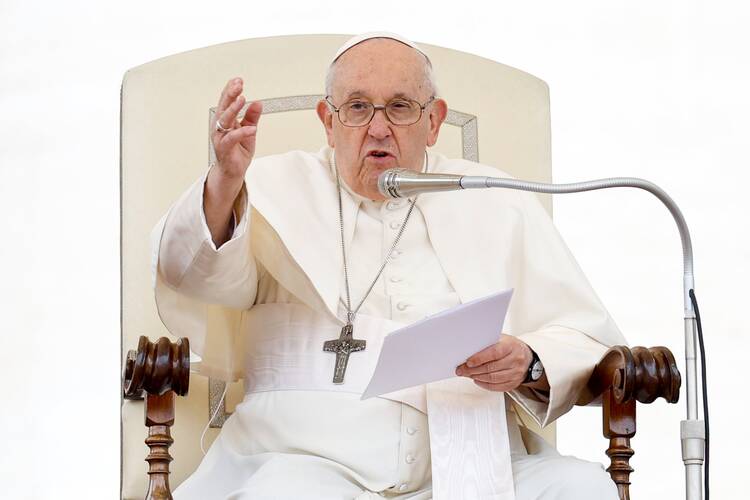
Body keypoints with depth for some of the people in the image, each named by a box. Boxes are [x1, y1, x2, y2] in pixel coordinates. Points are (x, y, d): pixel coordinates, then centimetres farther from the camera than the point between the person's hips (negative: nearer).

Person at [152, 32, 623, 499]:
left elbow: (592, 338, 15)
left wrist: (529, 364, -8)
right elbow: (193, 273, -6)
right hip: (310, 456, -2)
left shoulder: (498, 203, 17)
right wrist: (226, 181, -27)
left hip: (466, 458, 2)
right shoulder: (280, 186, 13)